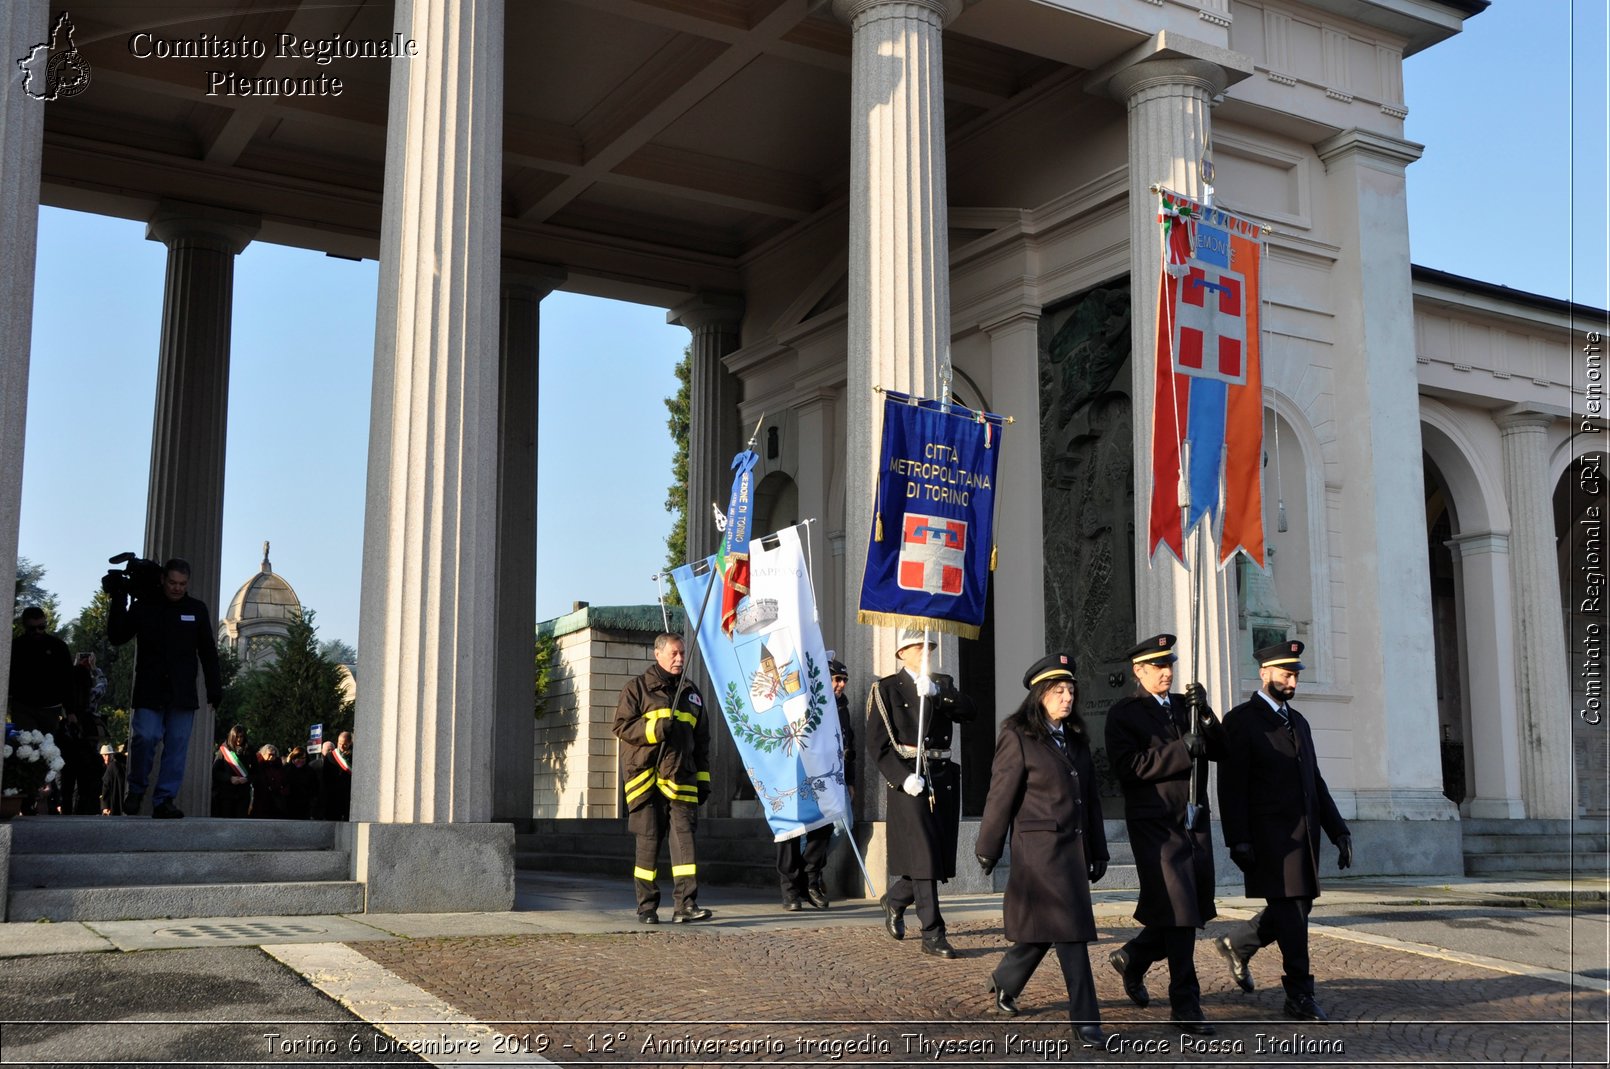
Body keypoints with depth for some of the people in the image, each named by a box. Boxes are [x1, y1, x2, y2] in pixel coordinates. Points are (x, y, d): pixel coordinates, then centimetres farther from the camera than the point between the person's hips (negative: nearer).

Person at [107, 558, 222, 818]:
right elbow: (116, 637, 5)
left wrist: (214, 688, 6)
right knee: (145, 736, -14)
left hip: (183, 693, 2)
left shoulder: (197, 610, 10)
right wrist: (118, 603, -3)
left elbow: (208, 652, 13)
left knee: (177, 745, -2)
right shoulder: (143, 606, 6)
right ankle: (137, 790, 8)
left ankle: (164, 800, 3)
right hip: (149, 691, -2)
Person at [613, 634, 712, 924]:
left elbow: (701, 741, 23)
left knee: (684, 835, -9)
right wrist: (655, 729, -18)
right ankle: (647, 907, 8)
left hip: (680, 778, 3)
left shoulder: (691, 693, 20)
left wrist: (703, 779, 17)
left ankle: (686, 904, -13)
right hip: (645, 776, -3)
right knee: (648, 841, 0)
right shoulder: (637, 688, 5)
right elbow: (622, 726, -3)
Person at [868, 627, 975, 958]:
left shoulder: (942, 685, 15)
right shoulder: (886, 689, 1)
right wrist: (903, 777, -16)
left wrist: (935, 693, -19)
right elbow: (876, 741, -6)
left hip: (942, 778, 5)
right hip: (907, 778, -5)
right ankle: (933, 935, -6)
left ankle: (895, 900, 34)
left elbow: (967, 712, -4)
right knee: (923, 855, -10)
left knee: (940, 853, 8)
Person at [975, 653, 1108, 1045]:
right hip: (1039, 847, -7)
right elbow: (1001, 796, -6)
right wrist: (988, 850, -4)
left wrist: (1097, 851, 16)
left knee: (1043, 930, 14)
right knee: (1069, 930, -8)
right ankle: (1084, 1017, -2)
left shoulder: (1076, 740, 14)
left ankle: (1005, 981, 37)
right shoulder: (1018, 738, -8)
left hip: (1073, 847, 7)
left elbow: (1091, 797, 17)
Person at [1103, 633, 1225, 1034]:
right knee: (1177, 913, -8)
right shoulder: (1123, 714, -3)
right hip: (1155, 825, -6)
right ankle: (1185, 1005, 1)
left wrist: (1204, 713, -8)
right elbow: (1129, 765, -16)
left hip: (1194, 821, 6)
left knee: (1193, 911, 11)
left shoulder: (1185, 706, 15)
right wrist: (1181, 750, -22)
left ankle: (1133, 958, 35)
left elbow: (1219, 750, 7)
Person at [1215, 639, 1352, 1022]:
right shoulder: (1241, 720, -6)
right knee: (1290, 910, -6)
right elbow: (1231, 786, -11)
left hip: (1304, 833, 7)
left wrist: (1338, 829, 13)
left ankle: (1238, 943, 32)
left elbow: (1315, 781, 19)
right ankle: (1299, 996, 2)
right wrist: (1239, 841, -17)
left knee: (1296, 907, 11)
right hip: (1270, 833, -7)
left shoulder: (1297, 721, 18)